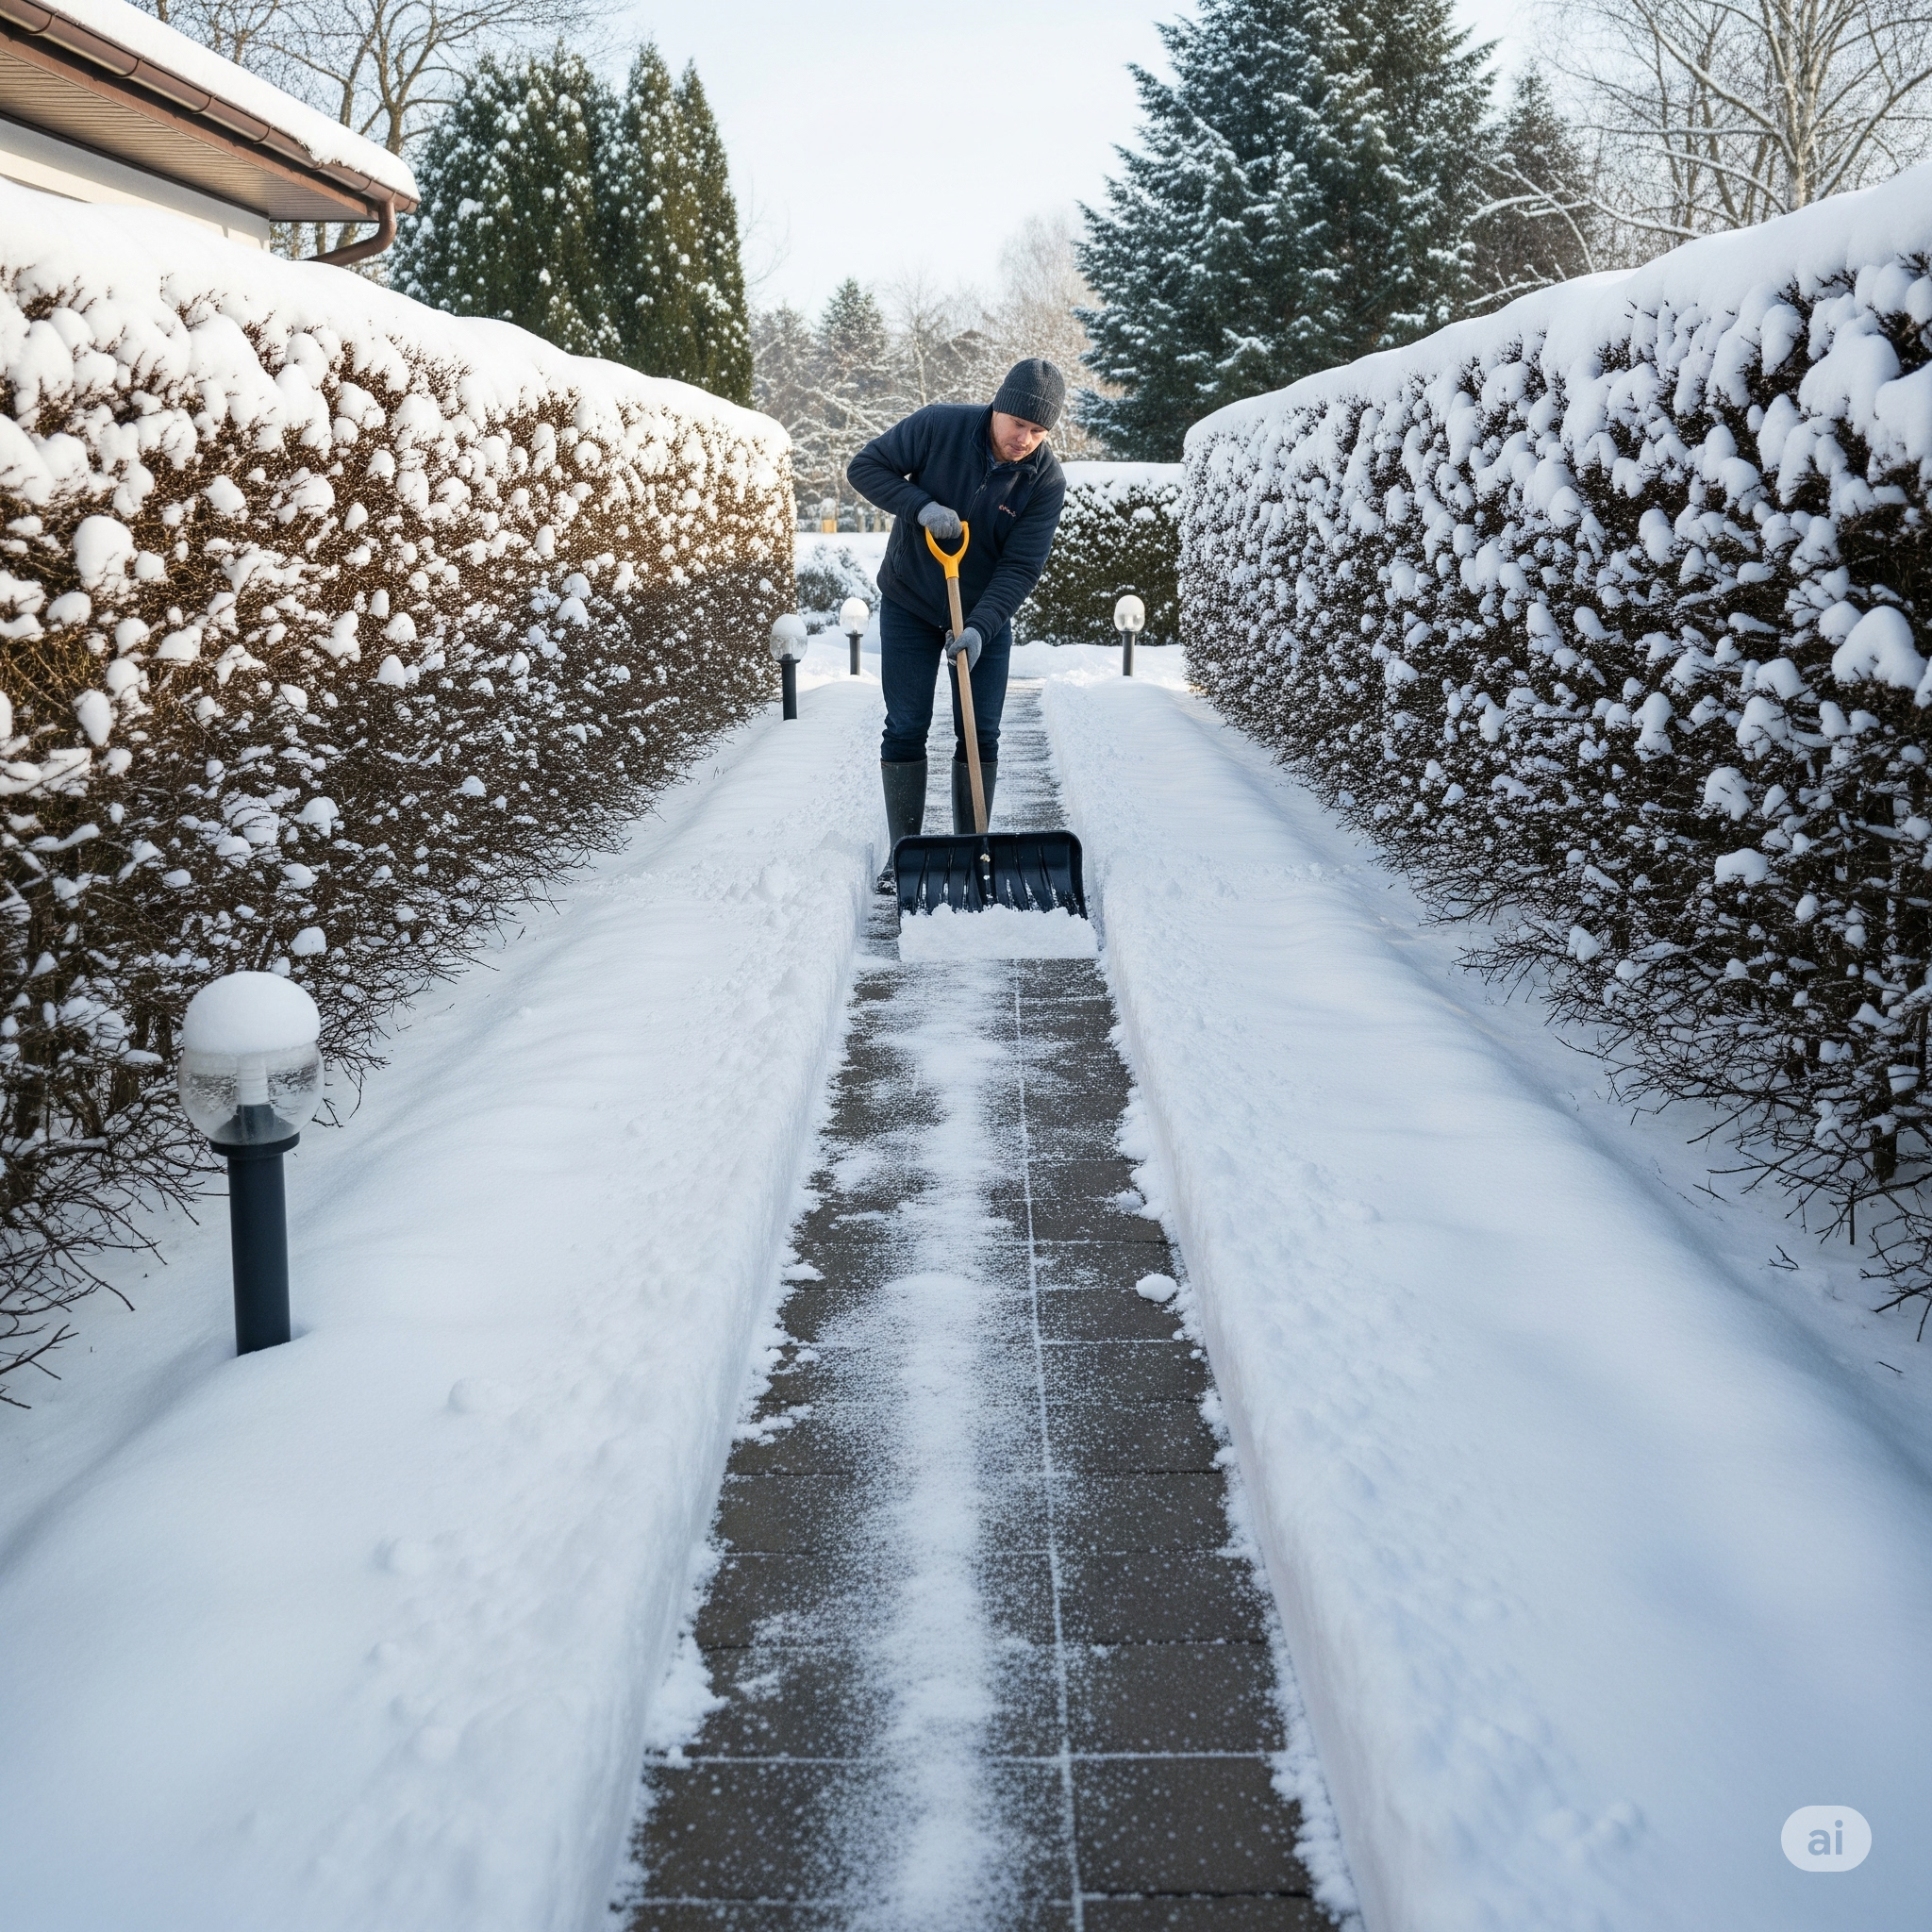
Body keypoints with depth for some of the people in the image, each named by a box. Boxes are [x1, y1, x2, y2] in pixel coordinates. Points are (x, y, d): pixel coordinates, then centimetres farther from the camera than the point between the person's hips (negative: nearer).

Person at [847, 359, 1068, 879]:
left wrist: (980, 628, -31)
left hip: (986, 614, 1)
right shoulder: (938, 426, -19)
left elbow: (1021, 566, -19)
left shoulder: (1047, 479, -17)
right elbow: (864, 466, -13)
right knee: (906, 729, -1)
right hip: (909, 605, -1)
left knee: (980, 734, 0)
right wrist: (920, 506, -28)